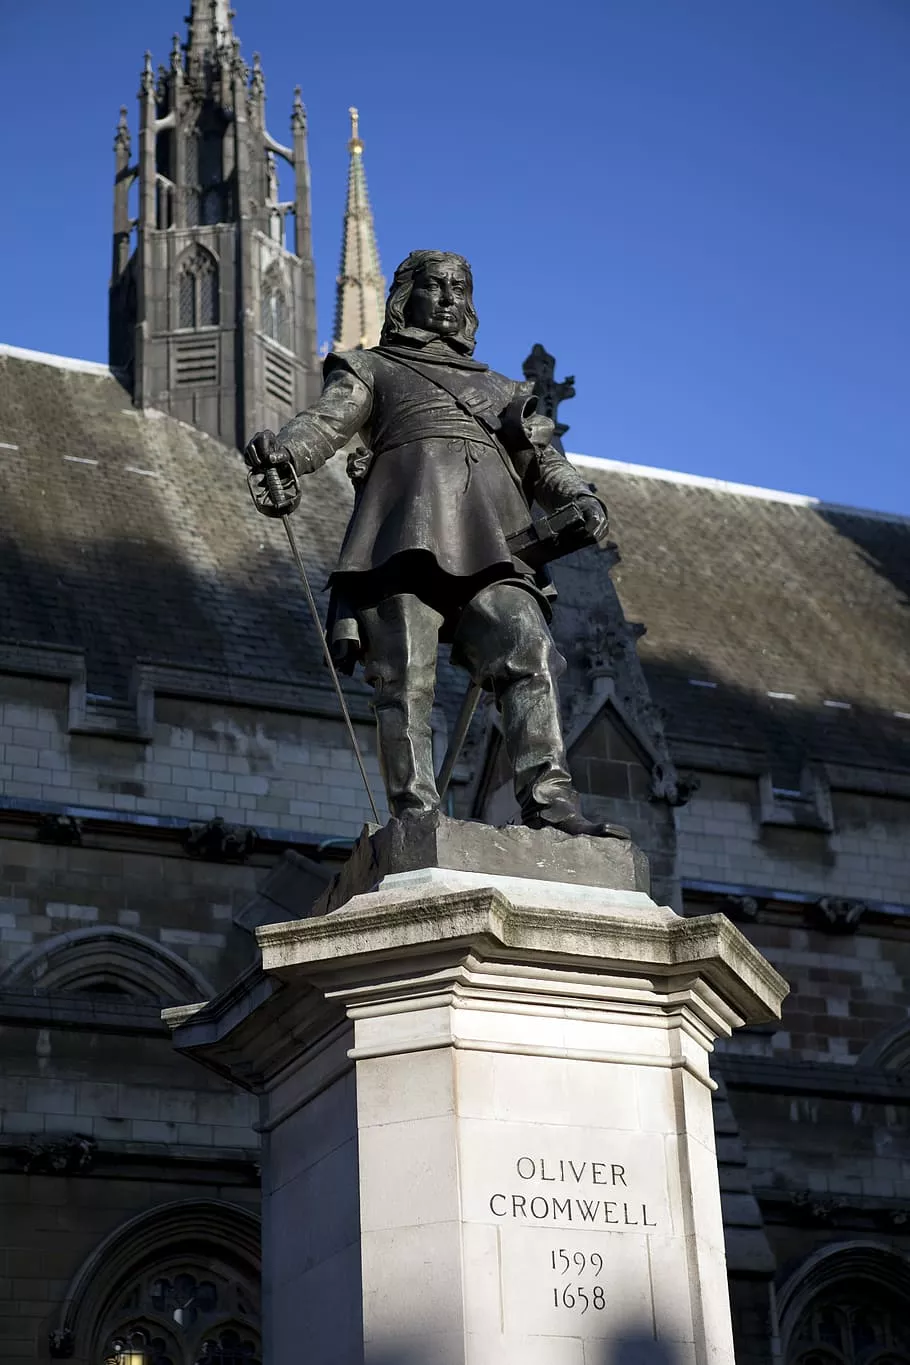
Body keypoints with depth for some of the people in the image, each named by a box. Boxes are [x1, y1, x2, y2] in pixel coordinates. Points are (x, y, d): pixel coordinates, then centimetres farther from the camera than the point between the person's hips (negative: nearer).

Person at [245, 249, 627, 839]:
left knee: (531, 655, -20)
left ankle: (550, 801, -31)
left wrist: (580, 498, 0)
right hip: (408, 535, -2)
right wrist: (280, 449, -16)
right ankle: (416, 817, -21)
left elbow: (542, 458, 25)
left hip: (493, 546, 3)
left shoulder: (499, 388, 38)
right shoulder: (371, 369, 28)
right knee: (407, 677, -16)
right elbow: (326, 420, 8)